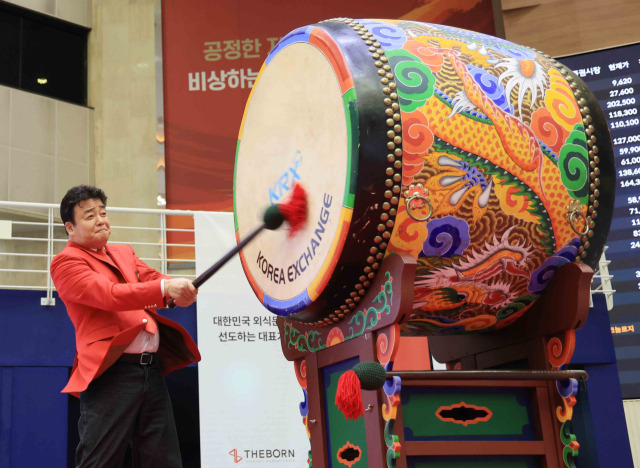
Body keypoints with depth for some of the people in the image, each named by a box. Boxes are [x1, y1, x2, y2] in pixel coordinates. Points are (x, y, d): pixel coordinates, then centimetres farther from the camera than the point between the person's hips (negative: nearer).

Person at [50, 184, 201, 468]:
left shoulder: (124, 253, 23)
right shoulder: (66, 262, -2)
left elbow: (151, 279, 9)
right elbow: (109, 295, -16)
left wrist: (179, 290, -15)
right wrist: (164, 288, -25)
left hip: (152, 369, 7)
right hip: (112, 372, -7)